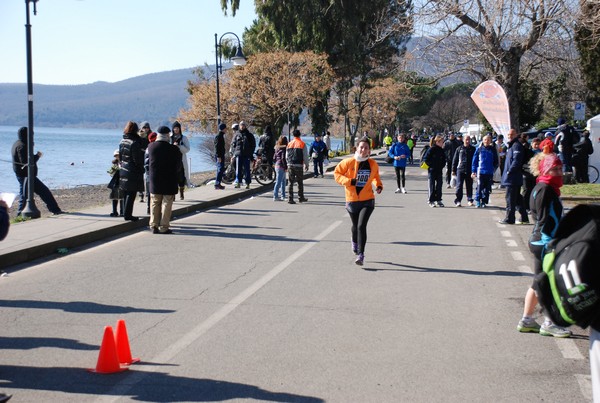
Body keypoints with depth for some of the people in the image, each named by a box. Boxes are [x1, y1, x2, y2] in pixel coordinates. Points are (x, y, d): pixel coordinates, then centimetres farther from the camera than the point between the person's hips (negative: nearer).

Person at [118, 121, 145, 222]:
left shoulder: (122, 141, 7)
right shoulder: (134, 142, -17)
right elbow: (137, 159, -16)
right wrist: (142, 168, -3)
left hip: (123, 170, 8)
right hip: (133, 171, -8)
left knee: (126, 194, 13)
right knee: (131, 194, -2)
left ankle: (127, 214, 18)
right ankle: (127, 214, -2)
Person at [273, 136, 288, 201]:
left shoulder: (277, 148, 12)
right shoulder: (283, 148, -13)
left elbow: (275, 157, 16)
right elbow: (283, 158, -19)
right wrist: (286, 167, -15)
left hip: (277, 166, 9)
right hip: (281, 166, -9)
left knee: (283, 181, 16)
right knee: (278, 182, -6)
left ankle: (283, 195, 19)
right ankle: (275, 196, -5)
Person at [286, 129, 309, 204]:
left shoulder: (289, 144, 8)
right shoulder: (302, 144, -3)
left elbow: (287, 156, 13)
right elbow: (305, 156, -3)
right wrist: (306, 165, 10)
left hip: (290, 165, 3)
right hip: (299, 165, -3)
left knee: (290, 182, 3)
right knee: (300, 182, 10)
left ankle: (290, 199, -2)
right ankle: (301, 198, 17)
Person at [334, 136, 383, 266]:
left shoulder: (373, 164, -1)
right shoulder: (348, 162, -10)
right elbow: (336, 173, -4)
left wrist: (379, 185, 0)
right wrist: (349, 181, -18)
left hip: (367, 200, 0)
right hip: (352, 200, 0)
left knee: (361, 226, -15)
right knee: (356, 226, 18)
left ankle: (360, 254, -10)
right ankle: (355, 242, 52)